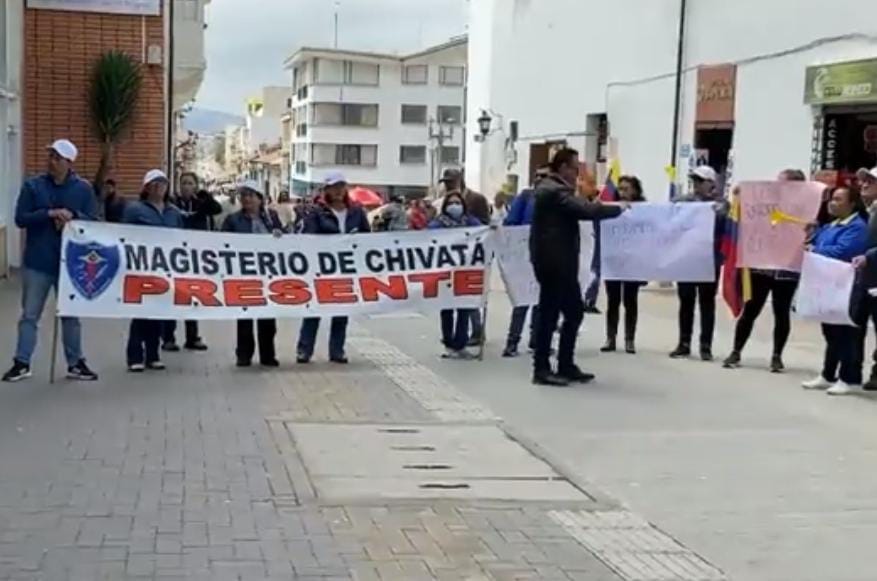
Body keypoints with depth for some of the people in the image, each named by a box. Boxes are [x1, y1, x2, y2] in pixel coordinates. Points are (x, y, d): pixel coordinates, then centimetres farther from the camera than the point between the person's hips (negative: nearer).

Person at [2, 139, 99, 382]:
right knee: (29, 315, 4)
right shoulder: (32, 186, 0)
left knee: (71, 314, 9)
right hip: (37, 262, 0)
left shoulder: (84, 189, 1)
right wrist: (49, 213, -20)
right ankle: (21, 363, 11)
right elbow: (20, 218, -7)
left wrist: (73, 216, -21)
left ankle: (75, 363, 17)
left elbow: (94, 221, -2)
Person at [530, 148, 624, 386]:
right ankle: (542, 369, 5)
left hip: (559, 262, 10)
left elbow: (576, 209, 22)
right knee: (550, 314, -3)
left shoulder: (551, 189, 17)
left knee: (574, 312, 12)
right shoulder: (555, 191, -17)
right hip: (554, 263, -10)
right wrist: (617, 208, -13)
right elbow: (586, 210, -25)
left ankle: (566, 366, 17)